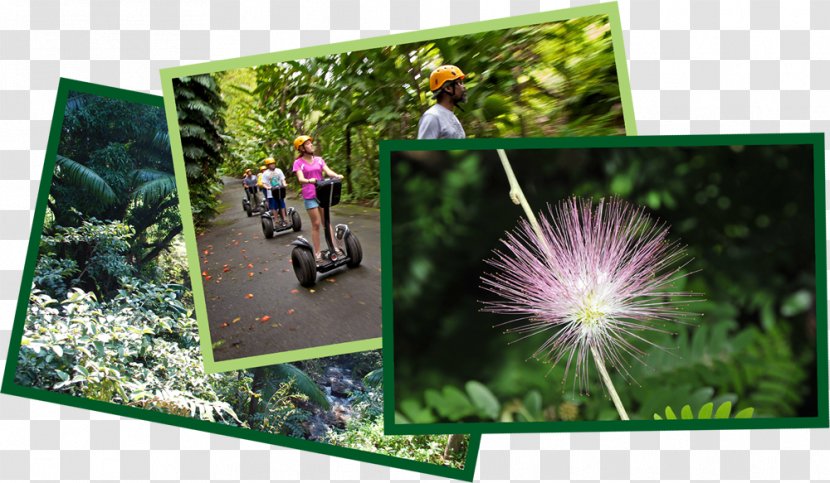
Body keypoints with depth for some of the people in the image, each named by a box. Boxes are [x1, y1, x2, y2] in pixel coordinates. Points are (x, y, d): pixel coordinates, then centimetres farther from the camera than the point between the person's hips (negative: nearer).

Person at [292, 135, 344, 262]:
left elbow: (328, 171, -5)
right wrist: (309, 181, -40)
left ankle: (334, 247, 12)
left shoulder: (319, 159, 8)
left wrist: (336, 176, -27)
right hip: (310, 196, -4)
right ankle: (317, 253, 4)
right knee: (316, 224, -3)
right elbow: (300, 178, -18)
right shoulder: (298, 162, -4)